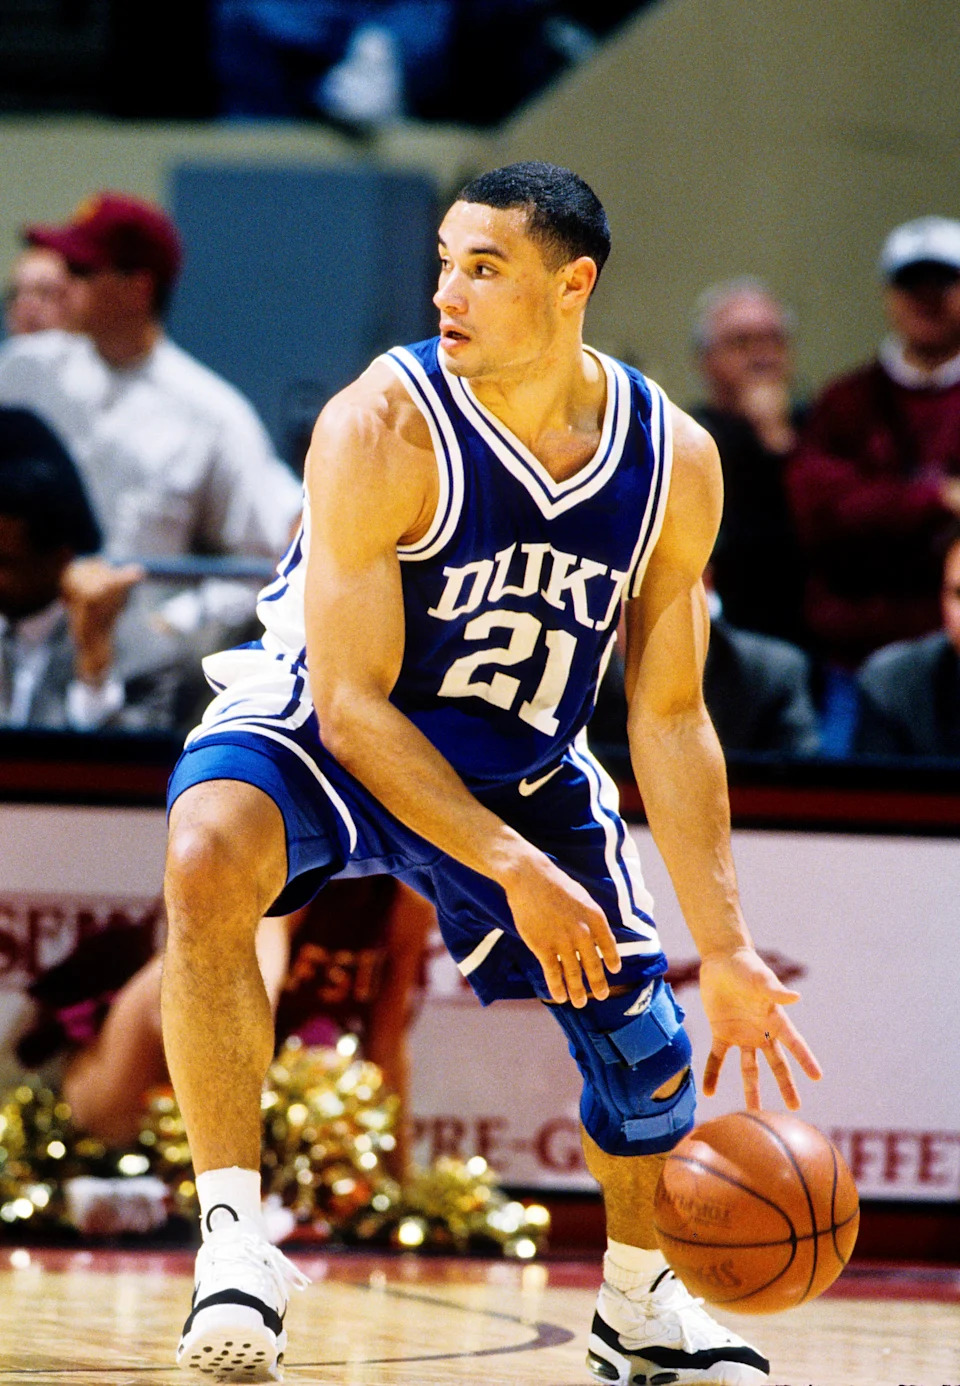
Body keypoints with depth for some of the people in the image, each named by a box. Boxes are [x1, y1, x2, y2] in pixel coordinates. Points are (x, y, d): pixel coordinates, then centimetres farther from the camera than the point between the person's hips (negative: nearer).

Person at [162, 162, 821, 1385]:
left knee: (648, 1043, 5)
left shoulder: (675, 465, -16)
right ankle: (233, 1232, -30)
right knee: (209, 865, -37)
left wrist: (726, 952, -13)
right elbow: (352, 704, -26)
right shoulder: (381, 429, -29)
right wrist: (516, 872, -33)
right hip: (317, 732, -4)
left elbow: (668, 718, -8)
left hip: (518, 767, 4)